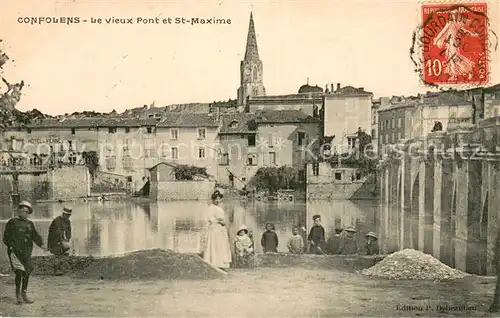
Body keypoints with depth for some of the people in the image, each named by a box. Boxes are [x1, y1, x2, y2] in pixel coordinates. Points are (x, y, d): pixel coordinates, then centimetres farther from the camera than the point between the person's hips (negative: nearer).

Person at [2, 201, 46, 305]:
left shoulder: (30, 224, 15)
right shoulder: (12, 222, 0)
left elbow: (35, 235, 8)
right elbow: (6, 238, -1)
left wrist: (41, 244, -6)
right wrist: (11, 247, -14)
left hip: (27, 252, 5)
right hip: (15, 251, -5)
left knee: (27, 272, 6)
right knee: (19, 271, -13)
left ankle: (24, 294, 19)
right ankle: (18, 294, 3)